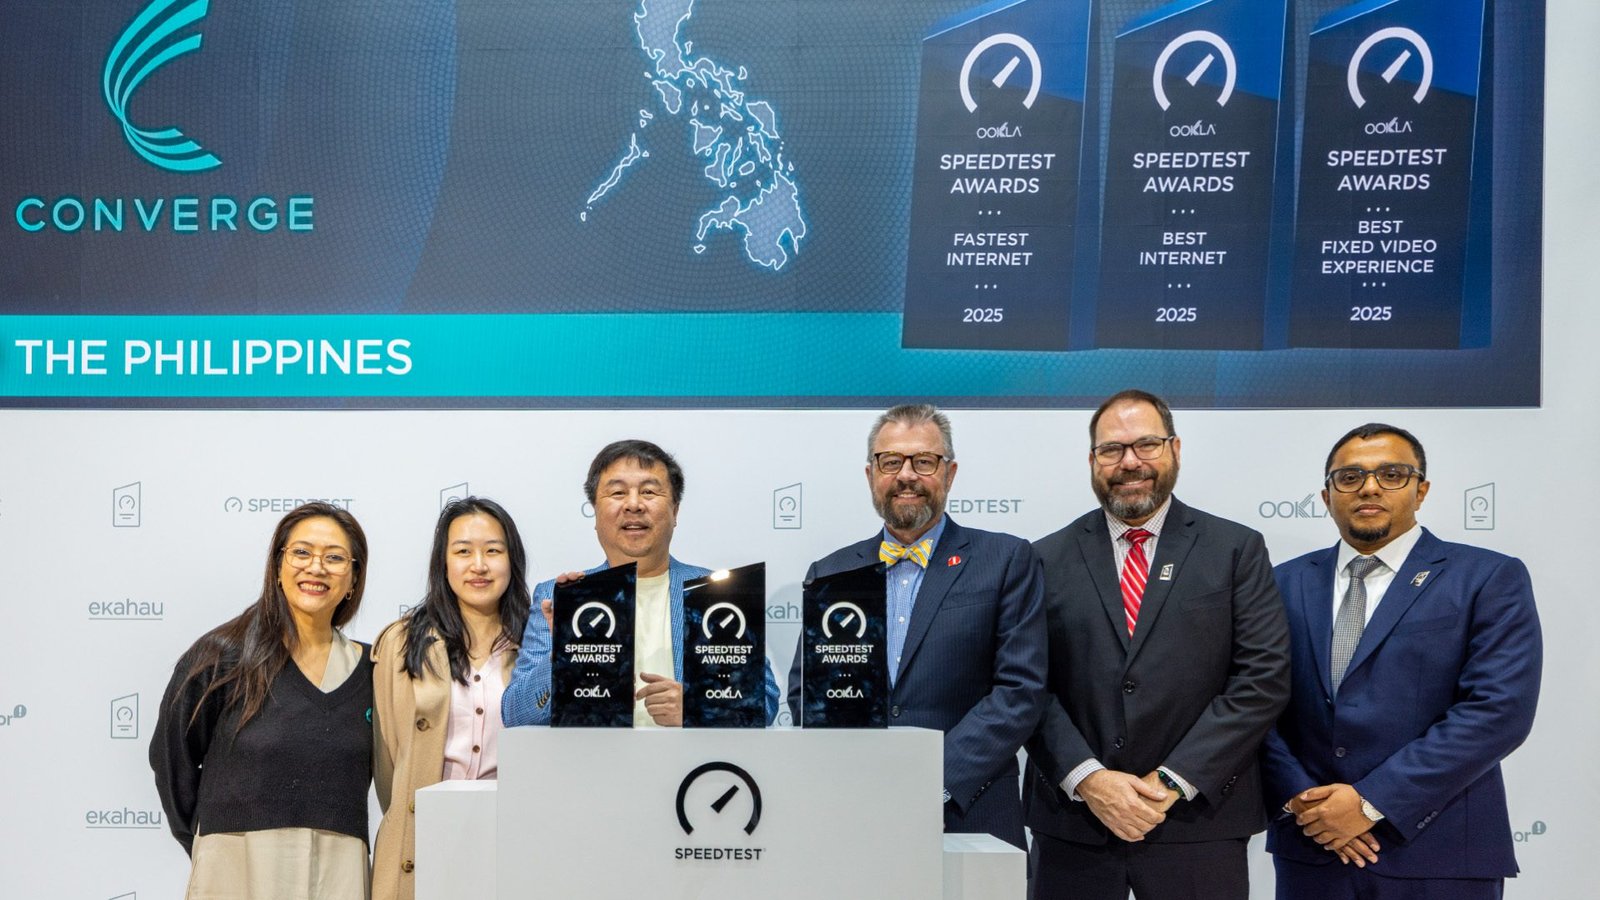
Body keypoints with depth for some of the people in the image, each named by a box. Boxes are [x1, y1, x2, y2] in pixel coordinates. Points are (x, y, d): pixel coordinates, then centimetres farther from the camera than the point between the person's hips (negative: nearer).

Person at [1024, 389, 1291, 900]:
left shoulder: (1237, 550, 4)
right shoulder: (1048, 559, 6)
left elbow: (1264, 677, -4)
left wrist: (1174, 781, -10)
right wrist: (1088, 779, -12)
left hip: (1196, 824, -1)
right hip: (1071, 826, 1)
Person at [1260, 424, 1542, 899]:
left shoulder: (1489, 579, -2)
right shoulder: (1287, 583, 8)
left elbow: (1500, 709, -13)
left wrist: (1373, 802, -16)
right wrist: (1298, 797, -12)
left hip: (1437, 855, -3)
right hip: (1310, 849, 3)